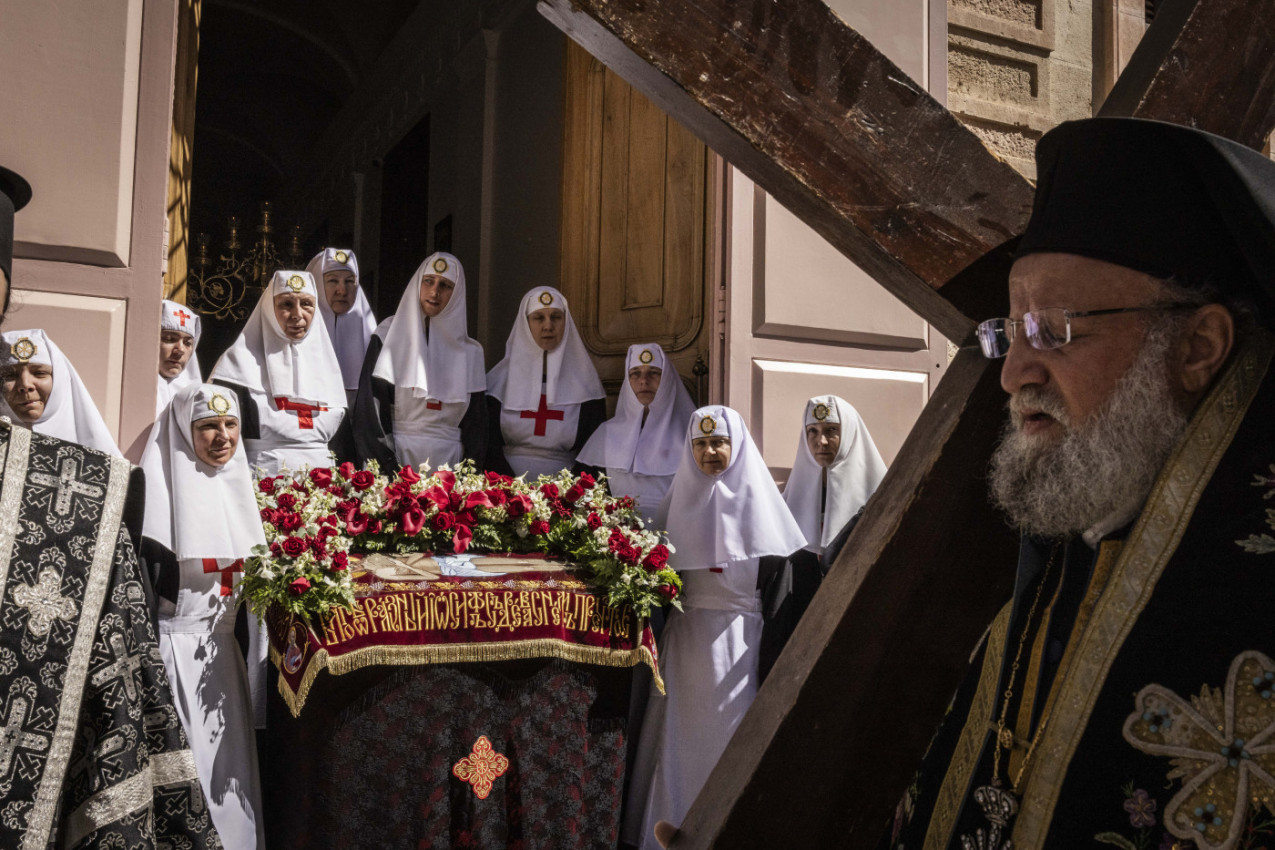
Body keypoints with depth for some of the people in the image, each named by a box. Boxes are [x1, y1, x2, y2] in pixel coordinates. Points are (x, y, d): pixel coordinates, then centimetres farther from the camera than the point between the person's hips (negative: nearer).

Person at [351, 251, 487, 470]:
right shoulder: (388, 335, 5)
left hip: (448, 460, 2)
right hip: (396, 454, -2)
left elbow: (475, 424, 12)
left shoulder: (469, 353, 12)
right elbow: (369, 406, -1)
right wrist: (387, 466, -10)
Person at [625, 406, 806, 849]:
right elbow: (661, 561, 15)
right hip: (689, 628, 2)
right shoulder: (683, 494, 8)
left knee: (730, 725, 1)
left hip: (739, 630, -2)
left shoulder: (755, 494, 0)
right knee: (684, 726, 6)